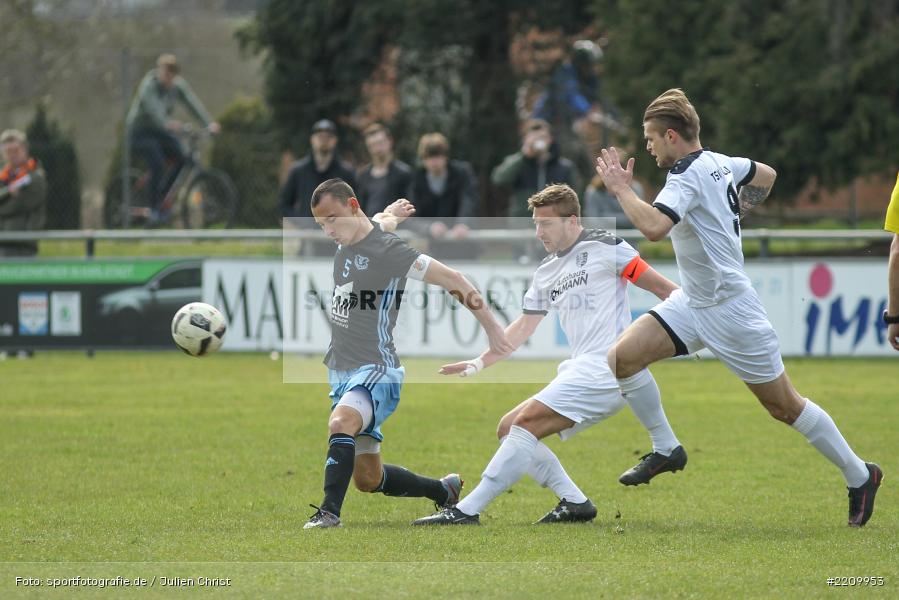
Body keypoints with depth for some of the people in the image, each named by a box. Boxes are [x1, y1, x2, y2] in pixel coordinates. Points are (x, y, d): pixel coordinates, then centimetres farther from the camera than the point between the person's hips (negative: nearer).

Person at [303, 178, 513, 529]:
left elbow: (450, 279, -13)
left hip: (376, 371, -9)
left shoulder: (386, 249, -14)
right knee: (368, 479, 11)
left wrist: (491, 327, -11)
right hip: (341, 371, 9)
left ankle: (329, 511, -39)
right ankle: (444, 492, 32)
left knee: (341, 421, -38)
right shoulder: (343, 247, 9)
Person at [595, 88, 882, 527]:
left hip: (728, 307, -9)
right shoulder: (717, 162, 7)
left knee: (784, 405, 2)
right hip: (693, 302, 9)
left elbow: (653, 227, -37)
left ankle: (859, 475, 16)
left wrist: (621, 189, -24)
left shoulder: (688, 176, -21)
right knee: (623, 355, -7)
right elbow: (766, 175, 26)